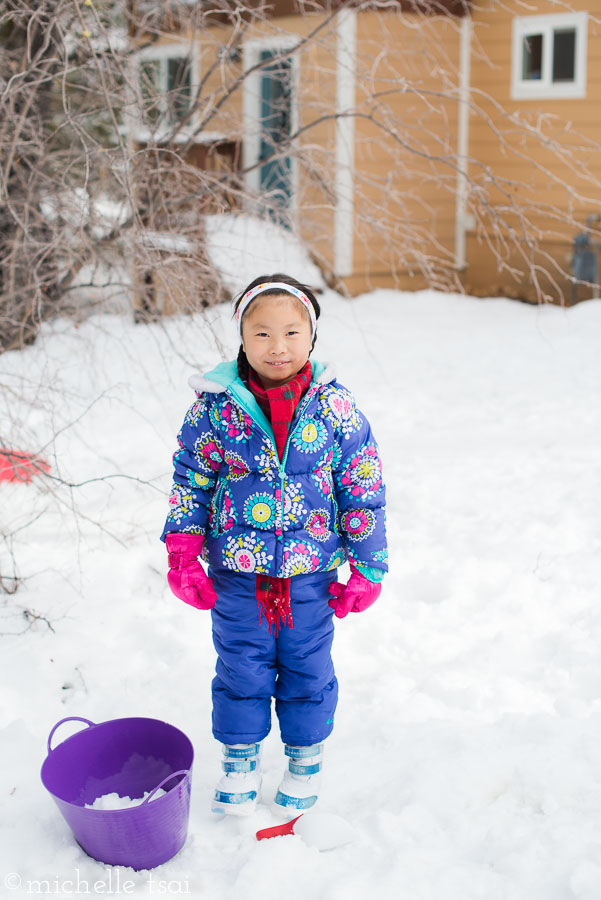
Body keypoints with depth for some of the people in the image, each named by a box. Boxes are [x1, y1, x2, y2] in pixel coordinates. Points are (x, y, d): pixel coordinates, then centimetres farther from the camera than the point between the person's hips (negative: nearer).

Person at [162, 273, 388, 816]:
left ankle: (306, 758, 37)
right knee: (241, 668, 14)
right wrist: (184, 553, -6)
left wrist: (368, 567, -1)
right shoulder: (216, 406, -9)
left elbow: (364, 491, -2)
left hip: (311, 574, 0)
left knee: (308, 668, 15)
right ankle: (240, 758, 36)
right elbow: (191, 480, 0)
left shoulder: (335, 409, -9)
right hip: (237, 574, 0)